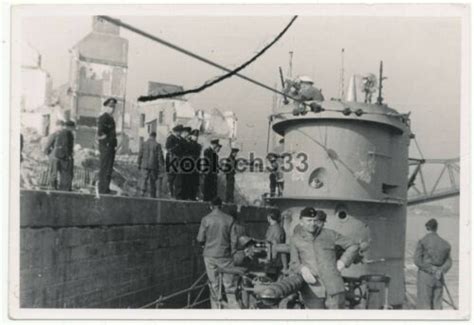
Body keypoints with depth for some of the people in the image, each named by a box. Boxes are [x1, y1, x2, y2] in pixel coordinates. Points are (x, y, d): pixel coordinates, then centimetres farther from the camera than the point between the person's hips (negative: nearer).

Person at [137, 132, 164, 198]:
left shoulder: (143, 144, 1)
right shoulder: (157, 145, -5)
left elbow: (140, 155, 4)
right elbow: (160, 156, -5)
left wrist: (139, 164, 13)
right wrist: (160, 166, 0)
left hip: (144, 165, 1)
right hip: (154, 166, 0)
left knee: (143, 180, 0)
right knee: (153, 181, 10)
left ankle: (143, 191, -23)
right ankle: (153, 196, 15)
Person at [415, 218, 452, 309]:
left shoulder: (422, 241, -7)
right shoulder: (445, 243, 7)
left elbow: (418, 261, -12)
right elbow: (448, 262, 4)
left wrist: (432, 269, -8)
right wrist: (441, 270, -8)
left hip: (425, 275, -4)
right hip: (439, 278, 4)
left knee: (423, 305, -1)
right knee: (437, 304, 9)